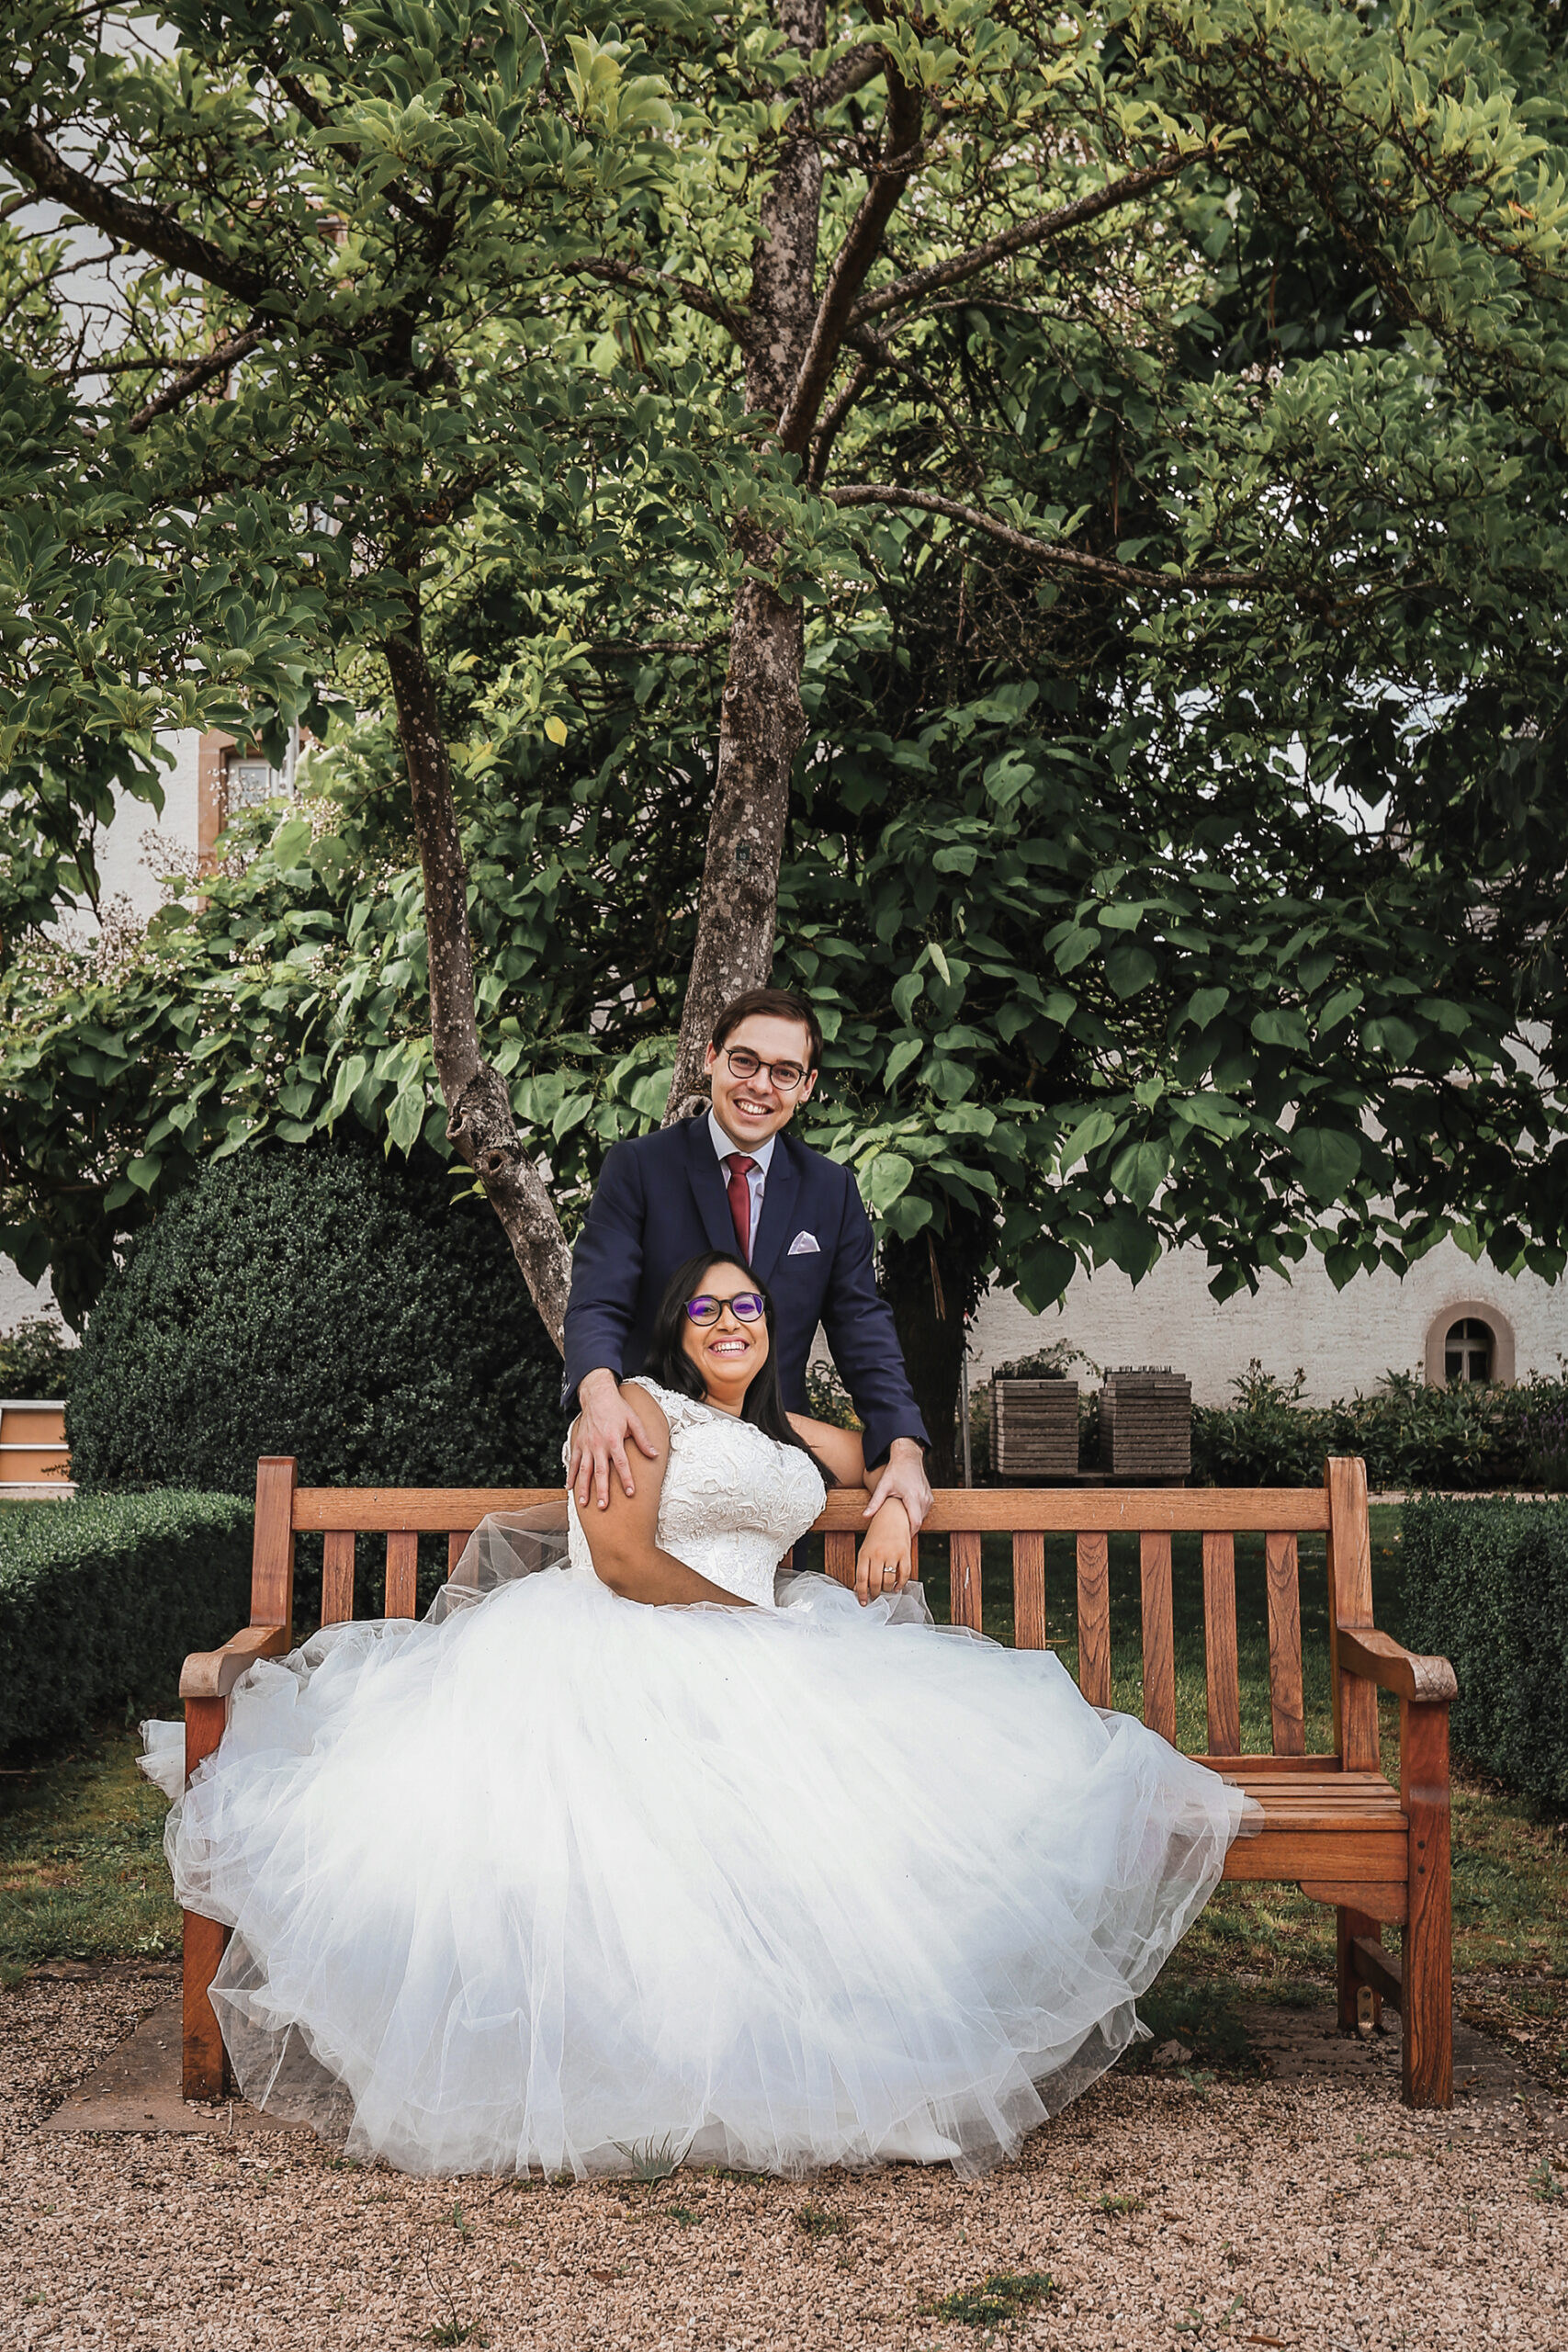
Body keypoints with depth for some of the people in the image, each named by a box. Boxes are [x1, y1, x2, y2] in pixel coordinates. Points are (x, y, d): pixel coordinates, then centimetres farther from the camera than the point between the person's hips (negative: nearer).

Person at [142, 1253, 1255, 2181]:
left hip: (748, 1672, 7)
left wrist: (893, 1506, 21)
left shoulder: (784, 1432, 29)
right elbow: (623, 1561, -5)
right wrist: (762, 1619, -2)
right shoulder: (637, 1407, 8)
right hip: (627, 1665, -6)